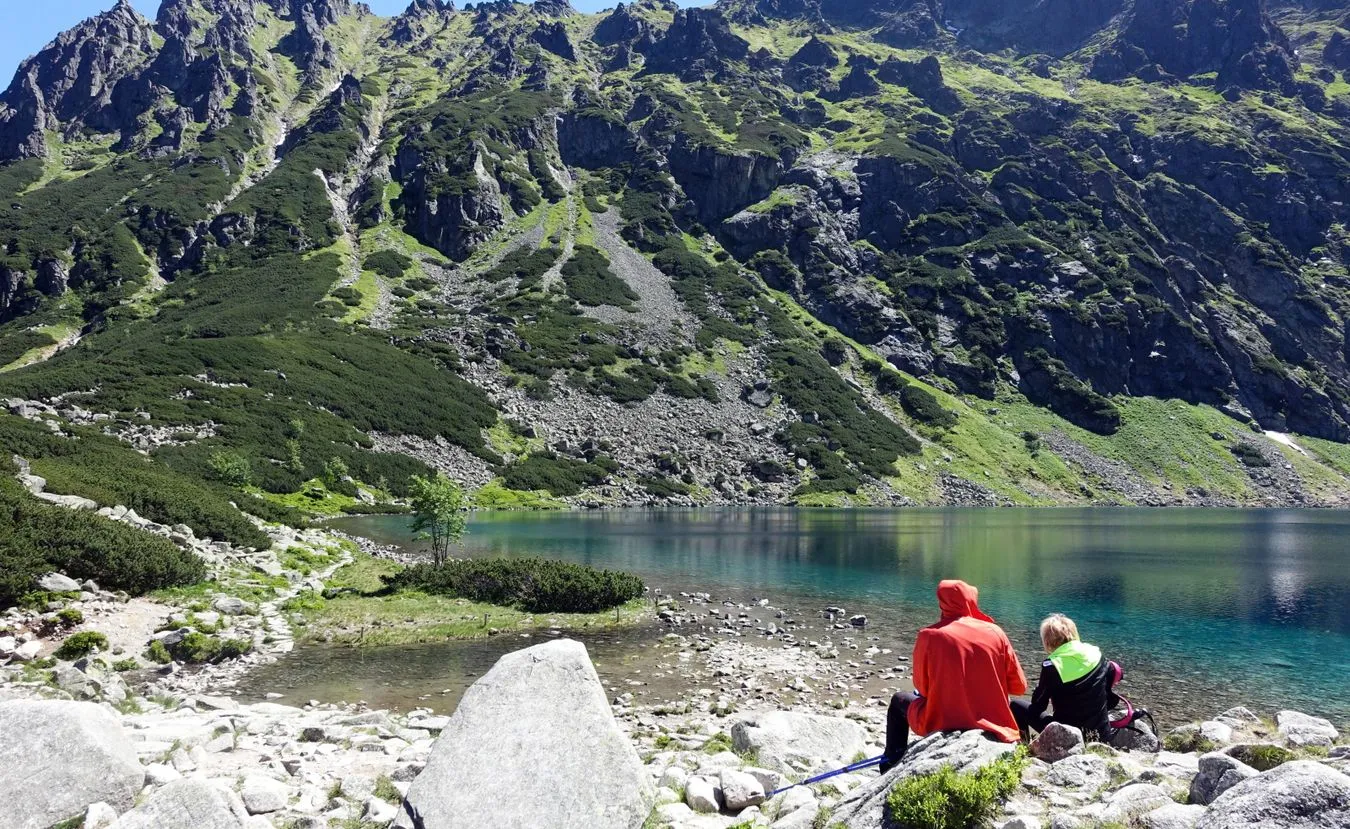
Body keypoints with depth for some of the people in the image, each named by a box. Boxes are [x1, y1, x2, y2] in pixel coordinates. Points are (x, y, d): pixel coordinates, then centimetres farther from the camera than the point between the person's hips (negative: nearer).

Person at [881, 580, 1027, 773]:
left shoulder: (930, 635, -9)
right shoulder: (995, 632, -4)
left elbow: (922, 688, -2)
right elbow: (1019, 686, 0)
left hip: (941, 724, -2)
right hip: (992, 726, 2)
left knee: (899, 701, 28)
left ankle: (891, 768, 30)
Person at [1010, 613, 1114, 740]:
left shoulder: (1051, 666, -14)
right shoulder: (1096, 654, -3)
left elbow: (1038, 706, -6)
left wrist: (1039, 687, 12)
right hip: (1103, 735, 5)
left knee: (1016, 705, 13)